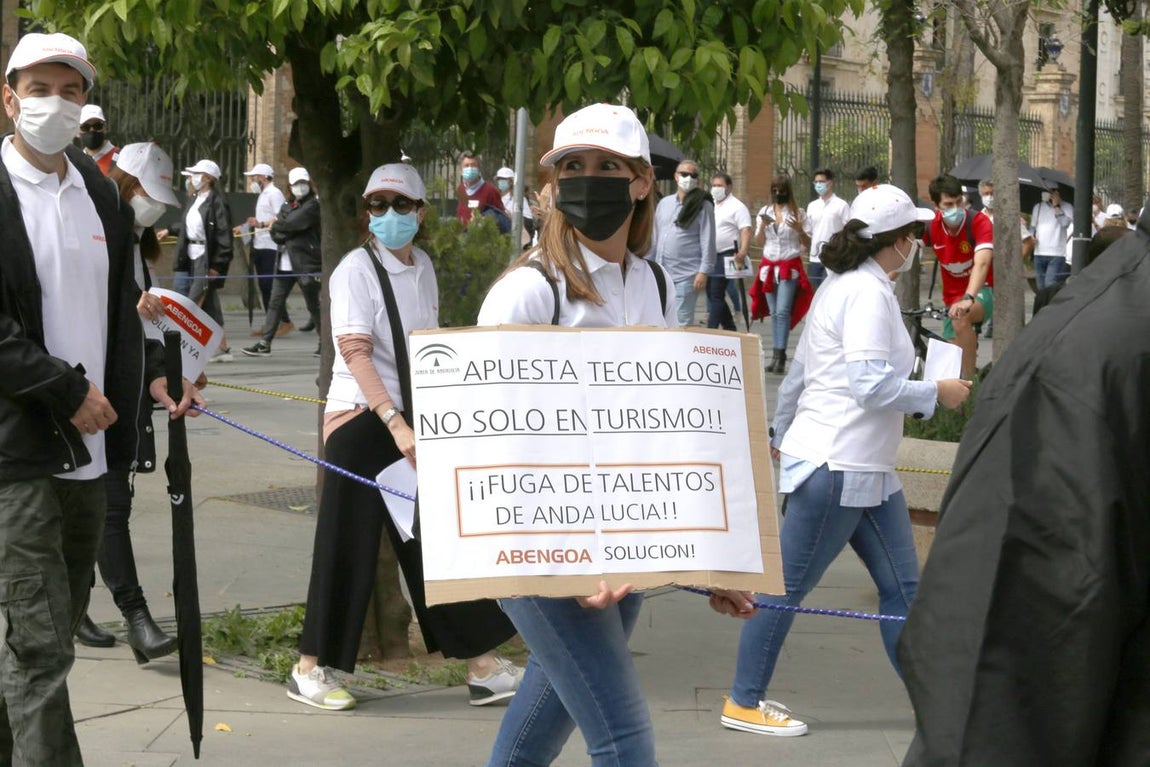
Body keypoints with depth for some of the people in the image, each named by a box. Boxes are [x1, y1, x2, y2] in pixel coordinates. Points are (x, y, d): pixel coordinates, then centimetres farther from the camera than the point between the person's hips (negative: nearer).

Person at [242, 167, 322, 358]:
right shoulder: (287, 205, 15)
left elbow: (291, 224, -18)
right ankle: (264, 344, 4)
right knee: (275, 303, 3)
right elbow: (275, 233, 6)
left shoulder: (313, 205, -6)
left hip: (306, 263, -6)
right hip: (285, 263, 6)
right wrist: (289, 234, -11)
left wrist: (278, 225, -1)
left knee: (313, 305, 2)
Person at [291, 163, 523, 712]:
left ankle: (483, 665, 12)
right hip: (362, 419, -6)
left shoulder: (422, 267, 9)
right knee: (348, 544, -3)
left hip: (412, 418, 6)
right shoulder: (356, 271, -12)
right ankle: (309, 669, 10)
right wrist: (396, 424, -32)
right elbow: (356, 354, -22)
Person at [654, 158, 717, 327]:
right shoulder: (664, 203, 15)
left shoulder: (703, 206, -1)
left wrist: (703, 272, -13)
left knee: (682, 323, -9)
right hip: (662, 275, 6)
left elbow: (708, 241, -6)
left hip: (686, 276, -6)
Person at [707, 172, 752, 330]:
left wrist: (742, 253, -28)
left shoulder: (736, 206, -6)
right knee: (712, 295, 10)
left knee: (716, 296, -11)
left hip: (726, 257, -8)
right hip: (709, 257, 8)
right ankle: (730, 328, 19)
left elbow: (746, 231, -16)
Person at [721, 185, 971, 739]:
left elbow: (797, 373, 19)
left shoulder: (842, 284, 13)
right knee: (787, 588, 1)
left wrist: (780, 435, 27)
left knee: (902, 587, 9)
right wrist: (937, 393, -13)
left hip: (867, 469, 10)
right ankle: (744, 704, 11)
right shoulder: (867, 292, -16)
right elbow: (871, 385, -24)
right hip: (835, 466, -10)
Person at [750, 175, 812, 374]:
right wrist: (763, 226, -8)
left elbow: (808, 244, 2)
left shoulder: (797, 213, 0)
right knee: (774, 313, 7)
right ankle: (776, 355, 11)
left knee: (783, 311, -14)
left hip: (790, 267, -4)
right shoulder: (765, 212, 9)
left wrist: (800, 230, -16)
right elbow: (759, 243, 9)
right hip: (769, 266, 4)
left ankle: (780, 355, -16)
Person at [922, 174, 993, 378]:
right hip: (953, 297, 6)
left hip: (982, 291, -5)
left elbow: (982, 263, -36)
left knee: (961, 318, -36)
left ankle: (970, 383, -27)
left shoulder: (978, 222, -23)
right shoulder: (931, 225, -9)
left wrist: (968, 299, -52)